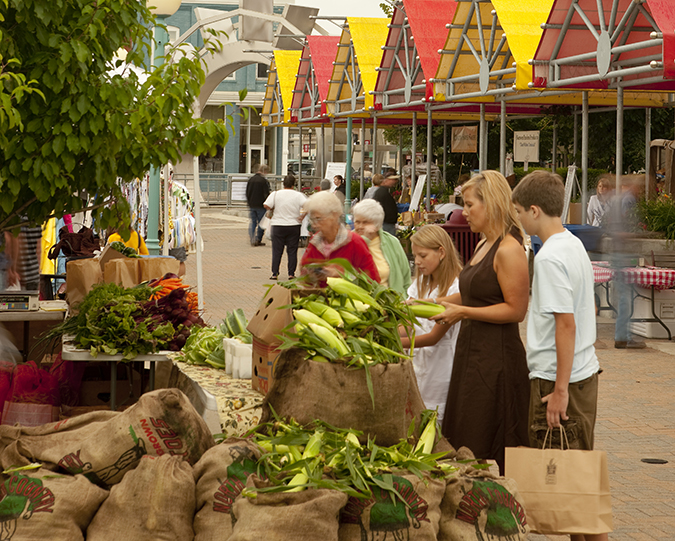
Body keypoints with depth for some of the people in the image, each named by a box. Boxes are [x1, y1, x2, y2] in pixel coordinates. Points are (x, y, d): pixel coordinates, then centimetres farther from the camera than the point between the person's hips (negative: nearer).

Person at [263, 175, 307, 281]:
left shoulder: (275, 194, -4)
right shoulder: (298, 195, -4)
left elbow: (266, 205, -12)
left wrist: (273, 209, 6)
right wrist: (302, 215, -4)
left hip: (278, 225, 0)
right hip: (294, 225, 0)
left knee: (277, 251, 5)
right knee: (292, 251, 6)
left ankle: (275, 273, 4)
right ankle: (291, 274, 5)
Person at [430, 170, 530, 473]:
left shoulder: (509, 251, -15)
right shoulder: (483, 246, 15)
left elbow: (515, 310, -19)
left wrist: (463, 312, -17)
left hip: (496, 358, -10)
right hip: (472, 351, 10)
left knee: (486, 452, -4)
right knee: (461, 443, 11)